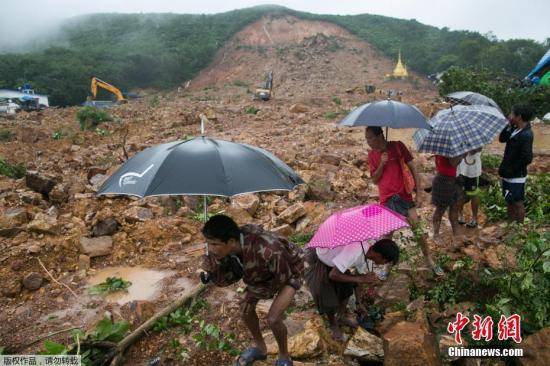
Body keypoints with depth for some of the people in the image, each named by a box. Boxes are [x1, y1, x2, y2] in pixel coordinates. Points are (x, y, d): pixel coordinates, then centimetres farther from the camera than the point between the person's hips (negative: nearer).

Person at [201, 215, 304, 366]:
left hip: (289, 271, -6)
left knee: (273, 319, -14)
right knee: (245, 309, 8)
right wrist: (213, 271, -33)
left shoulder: (266, 251, -45)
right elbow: (226, 279, -11)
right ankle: (260, 348, 35)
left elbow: (282, 278, -27)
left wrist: (254, 292, -15)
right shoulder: (226, 249, -26)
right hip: (265, 273, 6)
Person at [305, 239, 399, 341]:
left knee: (347, 287, 13)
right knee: (328, 299, -3)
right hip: (317, 262, -8)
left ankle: (341, 317, 35)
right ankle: (333, 325, 24)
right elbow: (333, 275, -34)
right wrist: (361, 279, -32)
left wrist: (359, 303, 13)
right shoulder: (355, 252, -38)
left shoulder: (368, 255, -10)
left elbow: (357, 278, 6)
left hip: (332, 259, 8)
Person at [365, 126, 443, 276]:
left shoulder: (397, 146, -6)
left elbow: (412, 168, -2)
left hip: (404, 195, -2)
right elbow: (374, 179, 3)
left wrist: (418, 193, -5)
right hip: (386, 199, 2)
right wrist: (382, 164, -14)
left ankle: (429, 259, 14)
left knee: (417, 228, -3)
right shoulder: (372, 154, 3)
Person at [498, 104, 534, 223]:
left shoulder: (526, 135, -23)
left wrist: (512, 169, -17)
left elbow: (527, 158, -26)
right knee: (509, 201, 20)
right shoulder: (514, 129, 1)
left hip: (517, 177, -9)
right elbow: (502, 139, 8)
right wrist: (507, 125, -5)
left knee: (517, 203, 6)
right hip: (508, 174, 9)